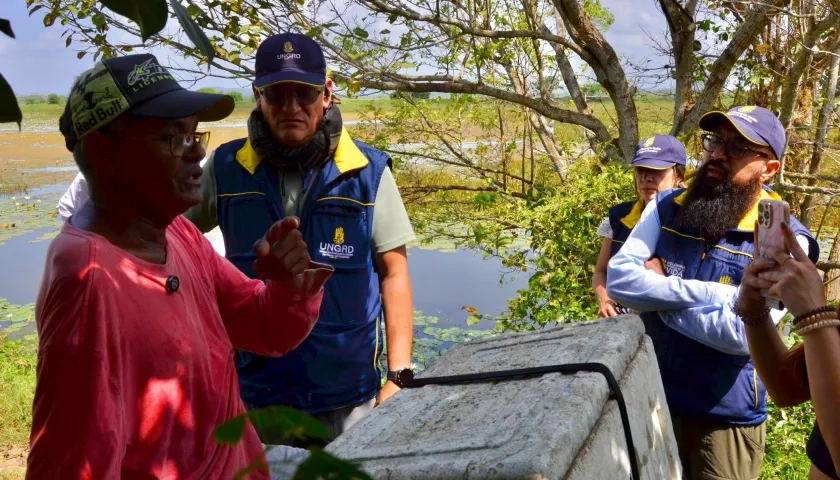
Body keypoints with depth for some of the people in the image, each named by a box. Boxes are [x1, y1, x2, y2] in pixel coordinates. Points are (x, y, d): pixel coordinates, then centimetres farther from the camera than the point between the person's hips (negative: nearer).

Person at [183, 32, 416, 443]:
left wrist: (399, 375, -8)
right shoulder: (226, 168, -4)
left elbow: (393, 273, -4)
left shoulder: (367, 172, -9)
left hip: (346, 396, -1)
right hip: (251, 391, 1)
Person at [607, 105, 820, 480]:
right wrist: (716, 293, -23)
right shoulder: (667, 208, -3)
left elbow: (741, 333, -26)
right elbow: (619, 279, -16)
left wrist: (656, 293, -16)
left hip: (727, 417, -3)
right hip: (651, 399, 4)